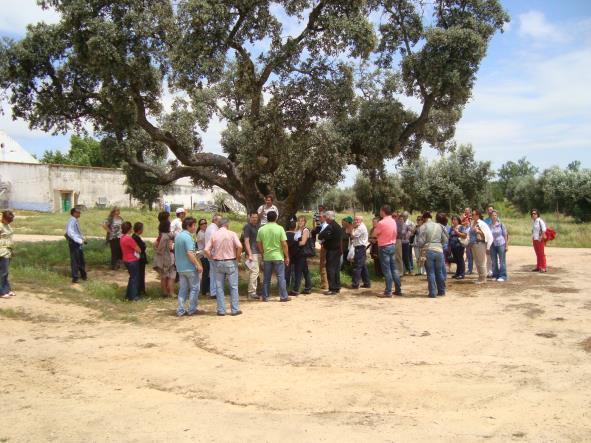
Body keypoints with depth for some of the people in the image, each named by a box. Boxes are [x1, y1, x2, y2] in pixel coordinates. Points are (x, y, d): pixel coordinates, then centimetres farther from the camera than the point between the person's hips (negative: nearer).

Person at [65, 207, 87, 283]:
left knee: (81, 259, 18)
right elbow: (71, 233, -27)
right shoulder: (72, 221, -18)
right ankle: (75, 277, 5)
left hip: (78, 243, 10)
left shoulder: (76, 221, 12)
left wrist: (83, 239, 11)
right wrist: (80, 240, -29)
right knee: (75, 260, -2)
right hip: (74, 243, -10)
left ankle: (83, 274, 32)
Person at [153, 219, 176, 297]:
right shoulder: (168, 236, -14)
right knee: (171, 277, 0)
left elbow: (155, 245, 4)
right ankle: (171, 293, -2)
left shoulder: (159, 236, 4)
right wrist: (174, 247, -2)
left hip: (160, 259, 6)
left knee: (163, 277, 13)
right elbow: (170, 247, -19)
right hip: (168, 258, -6)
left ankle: (165, 292, 19)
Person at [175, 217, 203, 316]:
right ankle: (192, 309, 8)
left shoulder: (178, 235, 9)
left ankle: (180, 310, 11)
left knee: (183, 289, 13)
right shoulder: (188, 237, -18)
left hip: (180, 267, 8)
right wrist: (198, 265, -21)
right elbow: (190, 253, -24)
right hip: (190, 267, -8)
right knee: (194, 288, 5)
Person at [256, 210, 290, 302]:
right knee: (281, 277, 4)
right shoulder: (279, 228, -9)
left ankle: (265, 297, 16)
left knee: (266, 278, 11)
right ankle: (283, 296, 6)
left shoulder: (261, 229, 0)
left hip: (266, 257, 3)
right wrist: (287, 257, -2)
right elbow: (284, 244, -10)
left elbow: (258, 244, 4)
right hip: (278, 256, -3)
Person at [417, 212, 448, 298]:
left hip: (428, 251, -4)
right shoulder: (439, 226, 9)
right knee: (439, 272, 14)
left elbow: (421, 241, -9)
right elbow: (445, 240, 12)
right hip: (439, 251, 4)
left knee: (430, 273, 2)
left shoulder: (423, 227, -5)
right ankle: (441, 291, 22)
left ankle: (432, 292, 1)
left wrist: (421, 247, 12)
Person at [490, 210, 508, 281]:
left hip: (501, 244, -3)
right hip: (492, 245, 3)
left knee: (502, 261, 1)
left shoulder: (501, 224, -3)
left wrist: (506, 245, -3)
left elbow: (505, 235, 0)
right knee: (494, 261, 9)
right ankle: (495, 275, 19)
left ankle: (502, 276, 6)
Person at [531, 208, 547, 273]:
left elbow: (544, 230, -19)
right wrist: (532, 238, 15)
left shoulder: (540, 221, -13)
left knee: (541, 253, -4)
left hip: (540, 240, -8)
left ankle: (543, 267, 0)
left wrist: (541, 237, -19)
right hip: (535, 240, 8)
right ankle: (538, 267, 17)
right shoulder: (534, 222, 13)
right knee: (537, 254, 12)